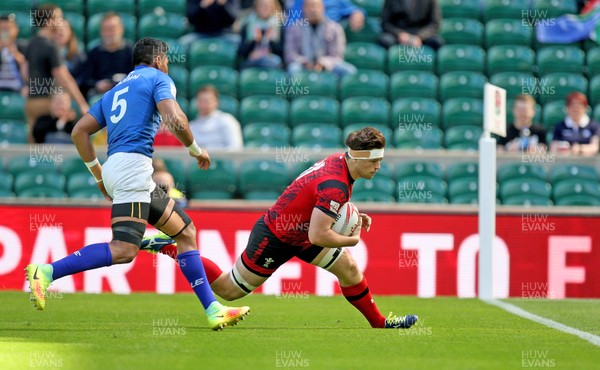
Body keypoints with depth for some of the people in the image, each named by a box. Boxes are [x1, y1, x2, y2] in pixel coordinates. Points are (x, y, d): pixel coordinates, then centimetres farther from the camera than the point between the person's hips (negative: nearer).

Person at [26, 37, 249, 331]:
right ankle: (47, 272, -27)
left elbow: (79, 132, 20)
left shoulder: (115, 91, 27)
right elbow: (175, 119, -11)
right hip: (133, 163, -9)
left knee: (185, 231, 13)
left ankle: (213, 310, 8)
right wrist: (196, 150, 6)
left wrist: (98, 174, 25)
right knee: (124, 250, -21)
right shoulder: (158, 79, 6)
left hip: (114, 166, 9)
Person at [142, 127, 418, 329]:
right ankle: (166, 247, 13)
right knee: (228, 290, 4)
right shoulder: (335, 185, -34)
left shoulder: (339, 160, -4)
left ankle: (379, 322, 20)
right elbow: (318, 236, -36)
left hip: (299, 233, 9)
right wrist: (352, 240, -20)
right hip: (274, 237, -9)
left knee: (349, 268, 3)